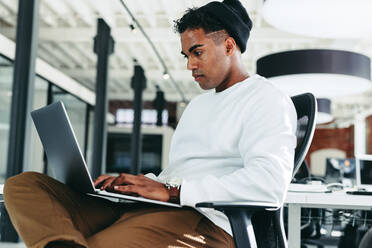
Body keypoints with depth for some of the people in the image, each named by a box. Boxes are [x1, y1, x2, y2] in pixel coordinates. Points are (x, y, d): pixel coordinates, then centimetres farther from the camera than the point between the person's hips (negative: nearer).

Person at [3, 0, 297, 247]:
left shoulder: (267, 99, 2)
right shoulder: (199, 103, 32)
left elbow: (269, 182, -16)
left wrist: (172, 191, -15)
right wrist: (130, 183, 10)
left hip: (202, 220, -9)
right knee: (22, 185, -11)